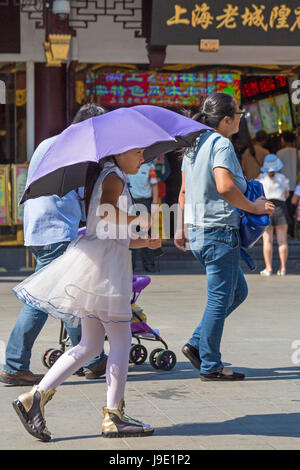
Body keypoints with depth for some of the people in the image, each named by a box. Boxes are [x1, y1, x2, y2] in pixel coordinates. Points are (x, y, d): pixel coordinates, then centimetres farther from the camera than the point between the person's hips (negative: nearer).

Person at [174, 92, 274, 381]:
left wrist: (181, 228, 25)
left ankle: (196, 345, 17)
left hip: (198, 232, 10)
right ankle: (210, 366, 5)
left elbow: (184, 191, 19)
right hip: (219, 231, -10)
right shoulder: (221, 144, -14)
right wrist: (253, 208, -17)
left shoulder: (195, 144, 13)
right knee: (220, 299, -1)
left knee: (238, 291, 19)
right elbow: (225, 186, -29)